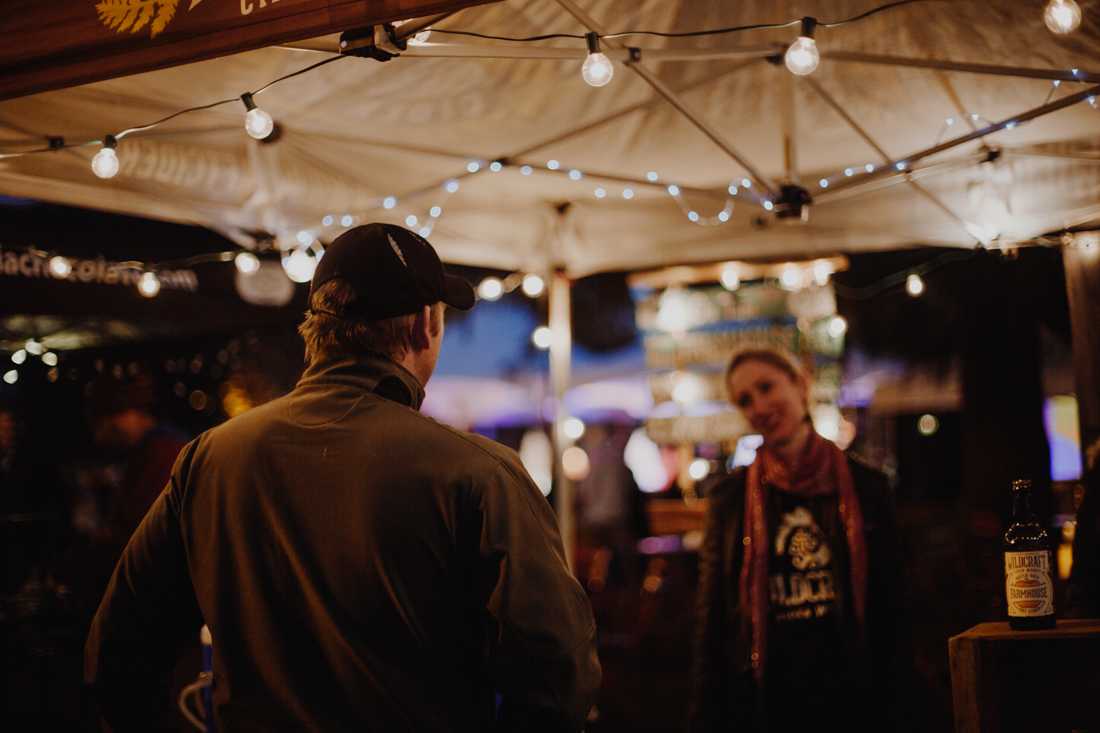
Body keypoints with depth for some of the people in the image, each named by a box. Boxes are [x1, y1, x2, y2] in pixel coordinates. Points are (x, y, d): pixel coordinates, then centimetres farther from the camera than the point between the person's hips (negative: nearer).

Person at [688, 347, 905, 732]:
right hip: (760, 701, 0)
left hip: (850, 699, 0)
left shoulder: (866, 487, 0)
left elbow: (889, 607, 3)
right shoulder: (728, 497, 0)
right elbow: (710, 617, 2)